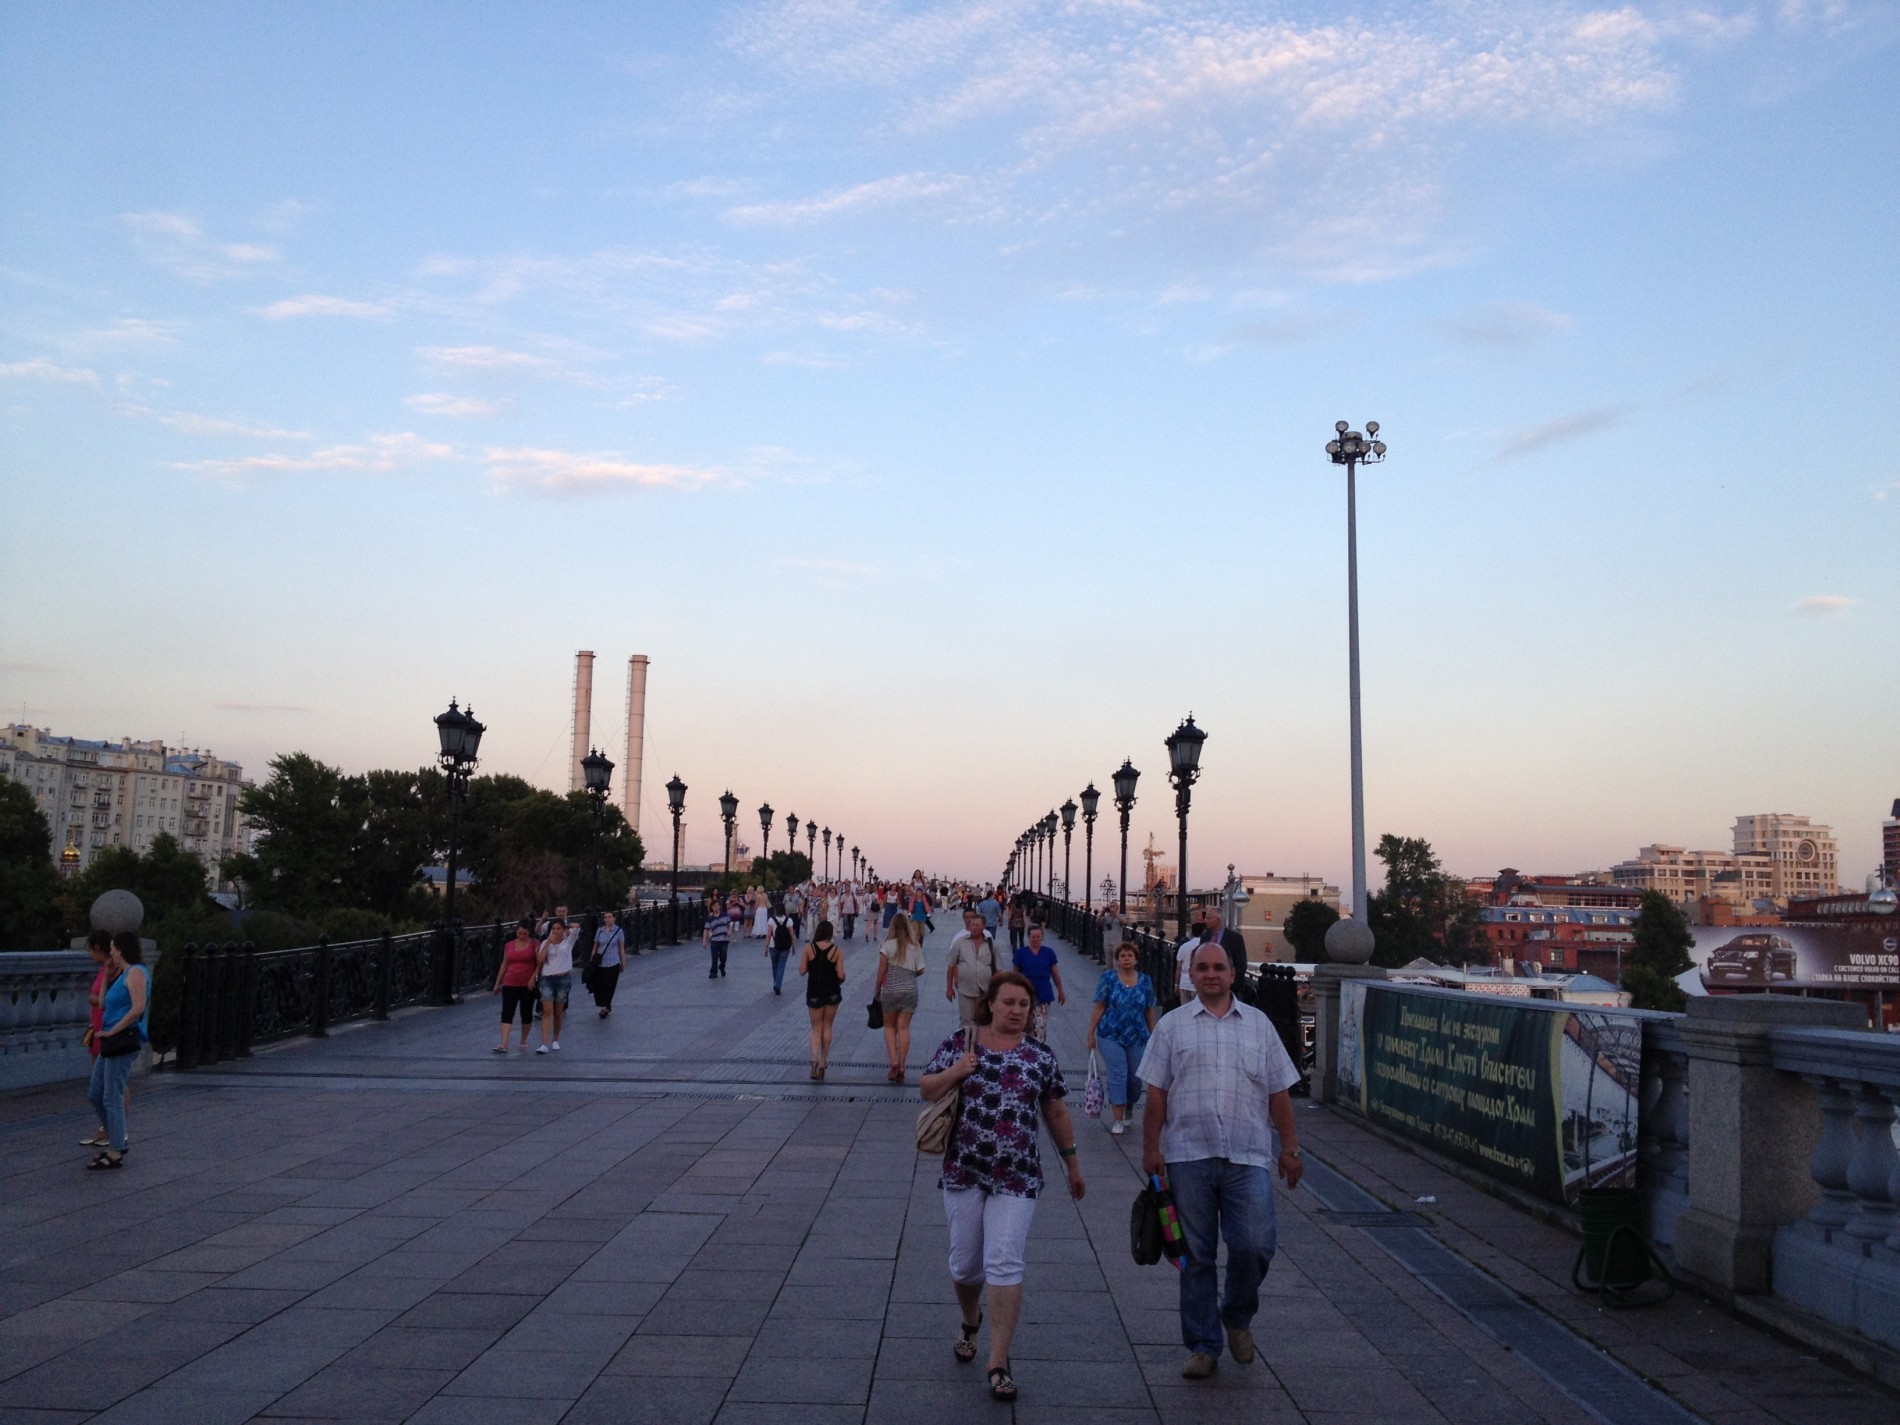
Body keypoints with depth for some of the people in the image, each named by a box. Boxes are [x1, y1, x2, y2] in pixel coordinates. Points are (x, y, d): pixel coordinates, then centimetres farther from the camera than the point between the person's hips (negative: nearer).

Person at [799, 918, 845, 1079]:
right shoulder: (837, 951, -8)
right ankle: (823, 1062, 19)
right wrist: (841, 980, 12)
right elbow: (840, 975, -10)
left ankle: (815, 1058, -14)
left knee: (816, 1028, 9)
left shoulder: (809, 948, -7)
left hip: (814, 992, 0)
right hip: (832, 992, 0)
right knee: (827, 1027, 15)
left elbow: (802, 971, -6)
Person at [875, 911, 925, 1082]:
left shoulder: (888, 945, -8)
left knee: (889, 1026, 13)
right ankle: (902, 1066, 3)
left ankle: (893, 1061, -4)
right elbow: (920, 970, 1)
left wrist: (877, 990, 4)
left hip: (890, 990, -2)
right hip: (910, 990, 2)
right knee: (904, 1028, 7)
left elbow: (881, 970, -6)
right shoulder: (915, 946, 0)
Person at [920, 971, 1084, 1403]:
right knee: (965, 1263, 11)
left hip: (1017, 1177, -1)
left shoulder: (1041, 1055, 3)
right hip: (963, 1172, 1)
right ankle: (970, 1321, 42)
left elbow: (1056, 1113, 11)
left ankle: (999, 1364, 1)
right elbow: (927, 1090, 3)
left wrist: (1072, 1164, 15)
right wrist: (955, 1072, -16)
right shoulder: (959, 1043, 0)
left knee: (1005, 1264, -8)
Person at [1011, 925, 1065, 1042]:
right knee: (1027, 1025, 8)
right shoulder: (1021, 953, 0)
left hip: (1043, 995, -1)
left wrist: (1060, 991, 14)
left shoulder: (1048, 952, 2)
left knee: (1041, 1026, -10)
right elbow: (1015, 974, 7)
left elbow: (1055, 974, 9)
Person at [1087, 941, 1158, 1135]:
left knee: (1135, 1077, 8)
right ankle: (1118, 1119, -3)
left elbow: (1149, 1011, 8)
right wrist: (1091, 1033, -4)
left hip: (1138, 1038, 3)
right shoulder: (1109, 979, -3)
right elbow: (1099, 1007, -3)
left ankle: (1127, 1111, 32)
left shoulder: (1145, 981, 3)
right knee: (1118, 1075, -9)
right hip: (1111, 1036, -3)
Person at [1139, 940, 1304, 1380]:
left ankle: (1238, 1317, 21)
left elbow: (1279, 1092, 13)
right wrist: (1151, 1148, -1)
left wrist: (1290, 1147, 8)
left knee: (1254, 1246, -8)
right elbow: (1156, 1093, 5)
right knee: (1196, 1257, 5)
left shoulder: (1258, 1024, 12)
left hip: (1248, 1158, 1)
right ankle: (1202, 1345, 18)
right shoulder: (1172, 1025, 7)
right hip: (1188, 1157, 0)